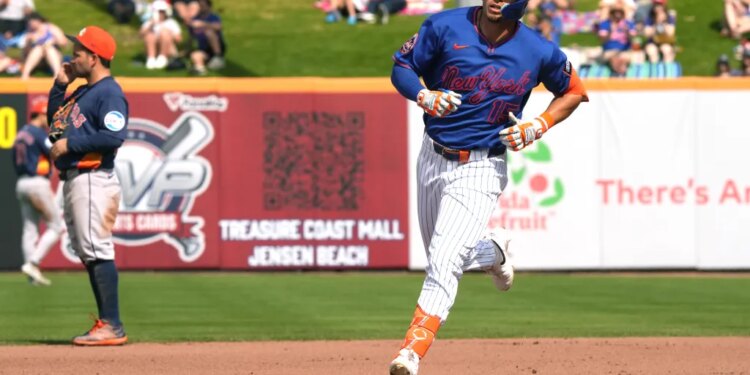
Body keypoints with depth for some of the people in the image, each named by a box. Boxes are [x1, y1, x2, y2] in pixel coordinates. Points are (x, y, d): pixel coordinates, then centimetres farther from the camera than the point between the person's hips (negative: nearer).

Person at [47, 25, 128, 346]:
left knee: (97, 250, -13)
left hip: (94, 180, -10)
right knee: (87, 254, 11)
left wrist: (70, 144, -17)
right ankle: (106, 323, 14)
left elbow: (114, 136, -23)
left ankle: (112, 327, -14)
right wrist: (60, 84, 15)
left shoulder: (109, 93, -11)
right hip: (73, 180, 10)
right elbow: (54, 118, 26)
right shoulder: (82, 92, 19)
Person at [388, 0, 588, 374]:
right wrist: (424, 96, -20)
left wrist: (537, 127, -8)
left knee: (444, 262, -19)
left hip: (480, 170, -4)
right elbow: (401, 66, 1)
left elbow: (574, 92, 8)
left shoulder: (539, 52, -9)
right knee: (440, 257, 18)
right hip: (433, 157, 4)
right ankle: (492, 251, 49)